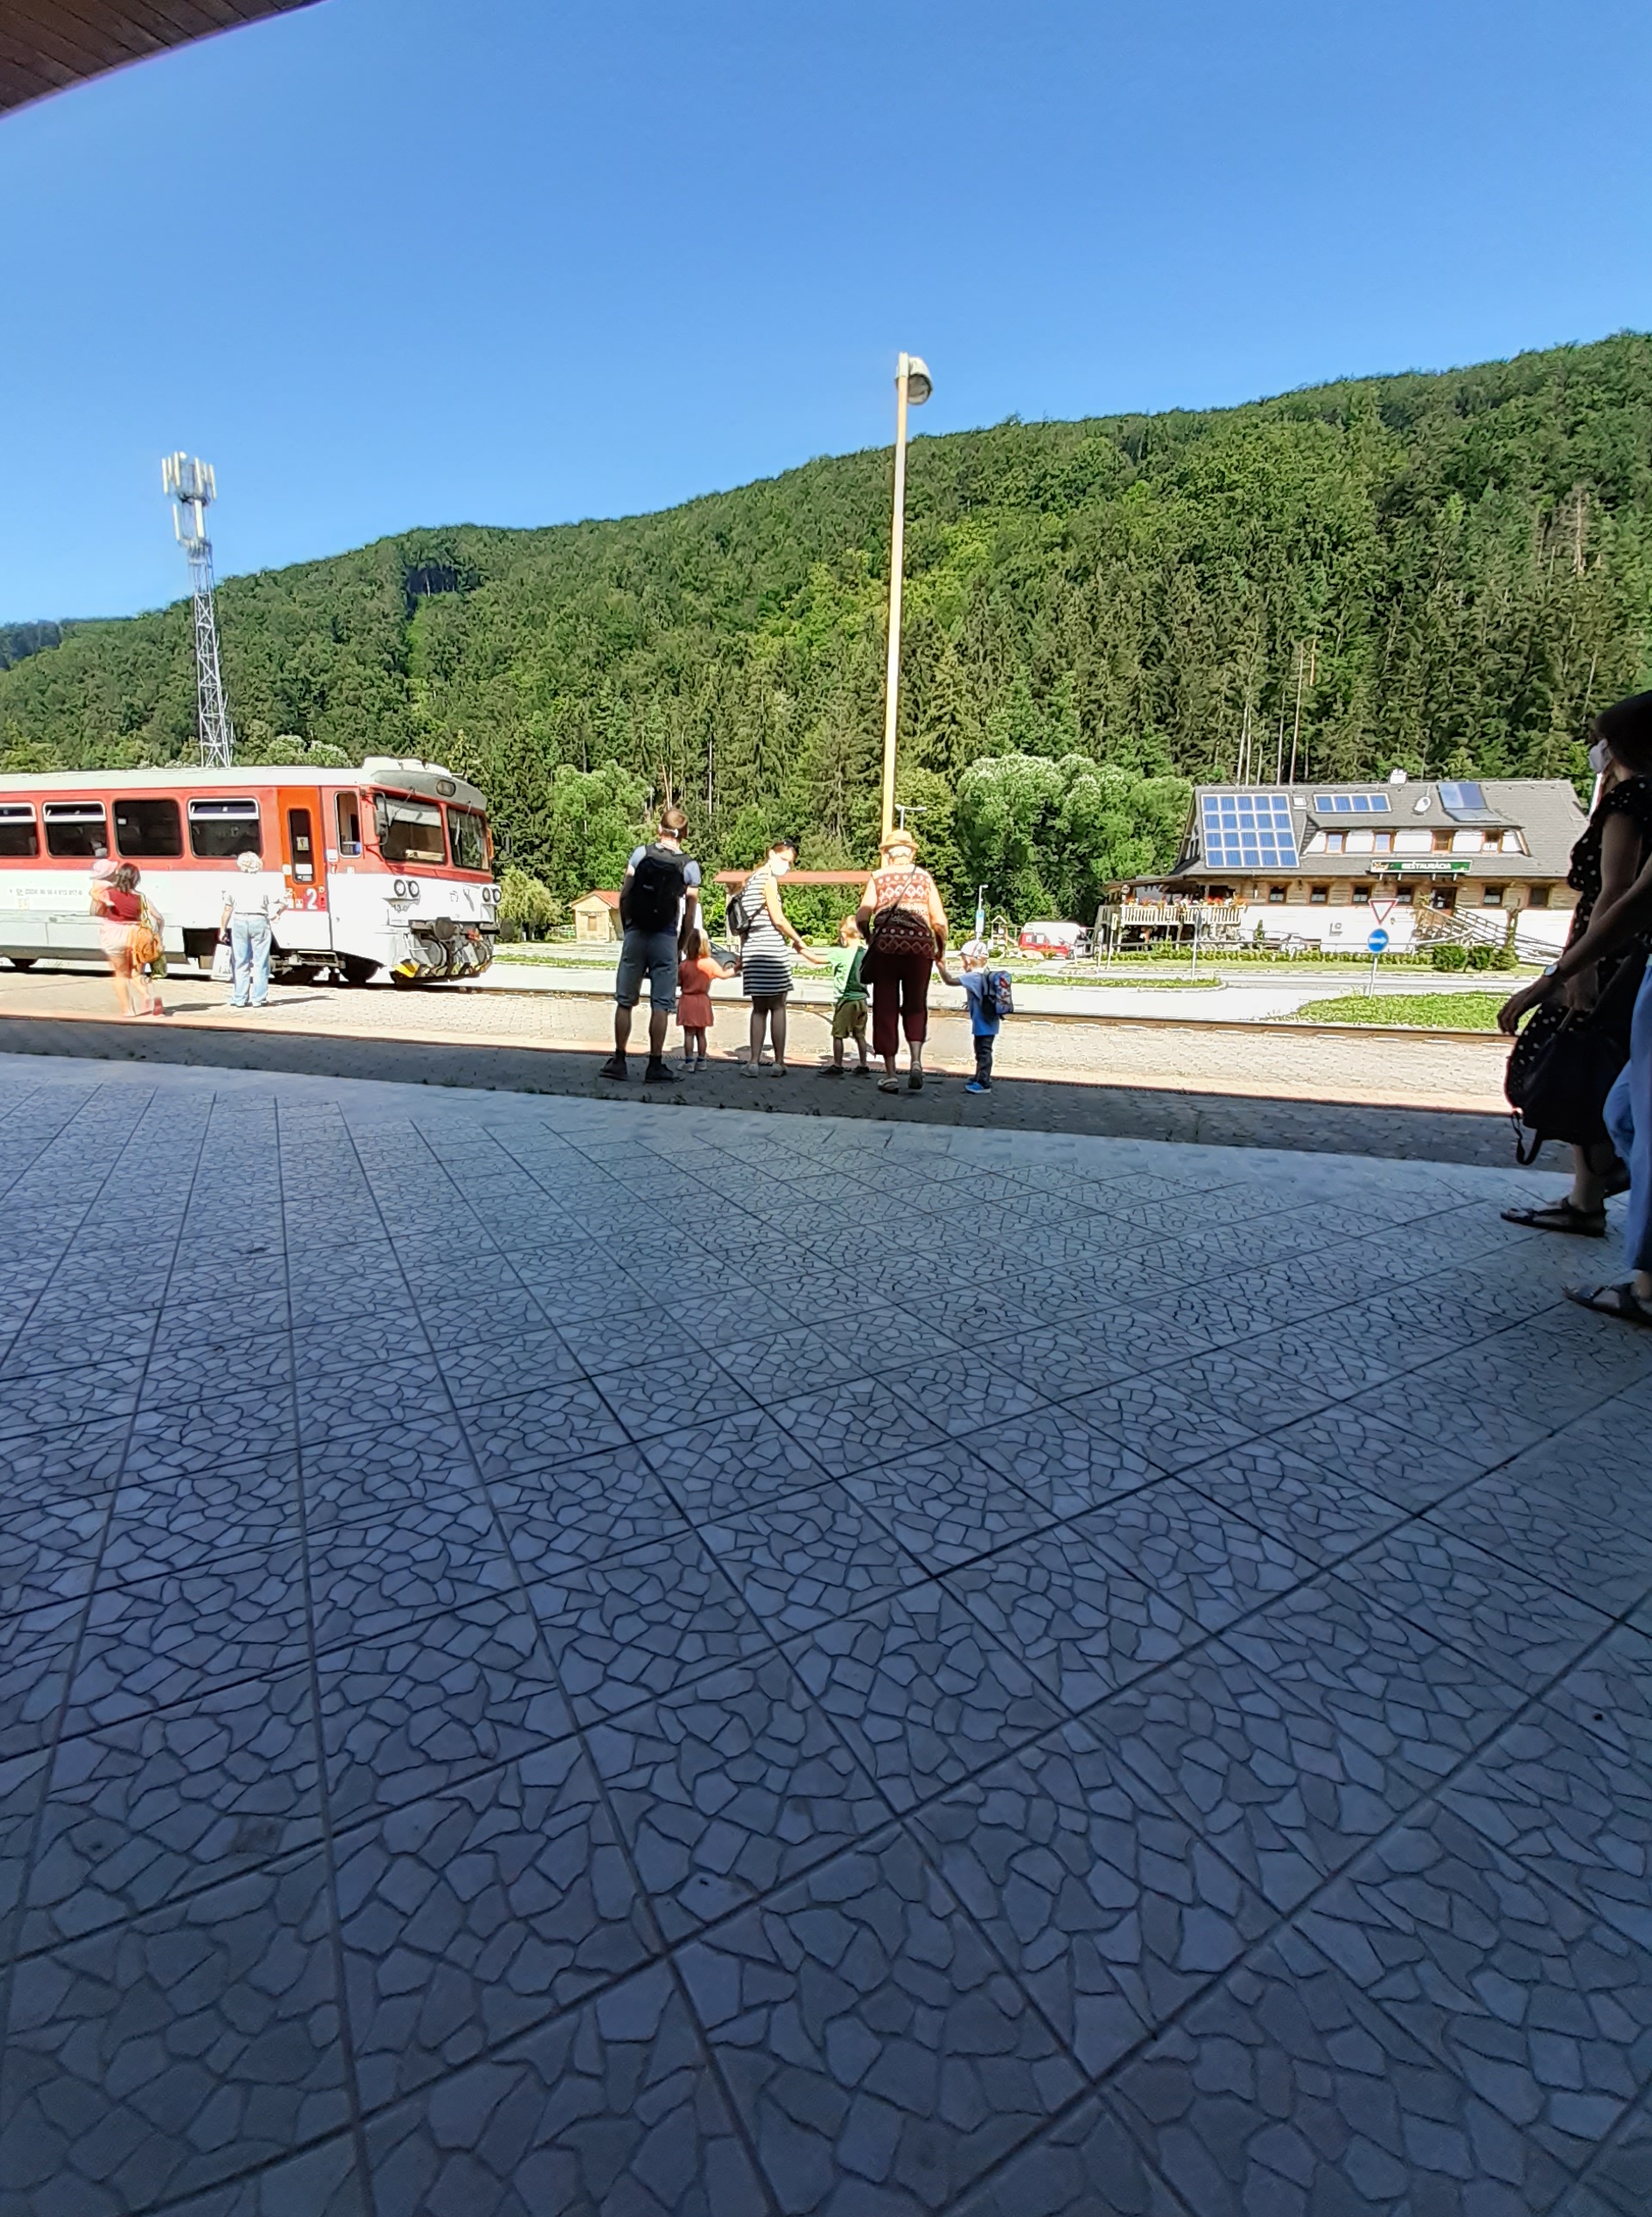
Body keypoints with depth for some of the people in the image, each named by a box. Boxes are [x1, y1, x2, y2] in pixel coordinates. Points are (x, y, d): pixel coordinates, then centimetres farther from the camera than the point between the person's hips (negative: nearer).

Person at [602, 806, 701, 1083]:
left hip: (635, 934, 1)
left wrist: (628, 928, 13)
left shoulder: (640, 853, 3)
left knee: (625, 1000, 9)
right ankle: (655, 1065, 4)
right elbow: (691, 912, 0)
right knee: (661, 1004, 3)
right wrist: (682, 947, 10)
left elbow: (624, 896, 1)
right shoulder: (689, 866, -1)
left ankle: (619, 1061, 10)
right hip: (666, 938, -1)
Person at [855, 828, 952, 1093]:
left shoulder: (877, 877, 8)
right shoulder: (923, 877, 11)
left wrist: (869, 938, 16)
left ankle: (890, 1074, 6)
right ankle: (916, 1061, -7)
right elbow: (939, 920, 5)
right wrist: (941, 949, 20)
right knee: (916, 1006, 13)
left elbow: (862, 917, -3)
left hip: (885, 945, -1)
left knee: (886, 1008, 5)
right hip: (920, 945, 1)